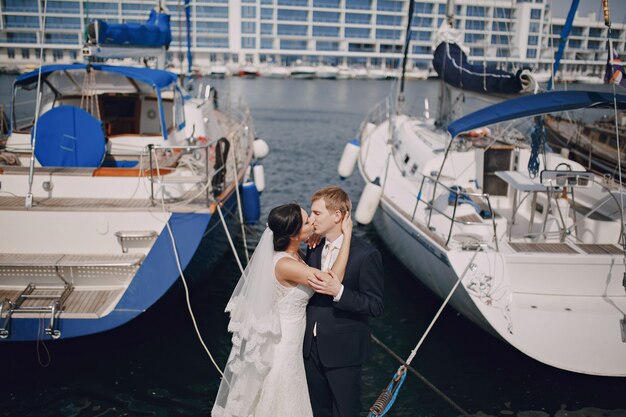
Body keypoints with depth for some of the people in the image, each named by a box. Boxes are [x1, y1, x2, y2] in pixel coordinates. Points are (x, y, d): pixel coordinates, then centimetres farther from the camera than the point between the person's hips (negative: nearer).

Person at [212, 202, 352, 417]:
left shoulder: (291, 254, -5)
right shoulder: (285, 264, -32)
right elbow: (333, 279, -29)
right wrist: (347, 236, -23)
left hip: (281, 339, 8)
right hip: (281, 346, -8)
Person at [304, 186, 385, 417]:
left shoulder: (366, 254, -16)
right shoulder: (313, 250, 4)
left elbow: (376, 305, -16)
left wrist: (339, 291, -29)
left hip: (343, 351, -6)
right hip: (312, 348, 6)